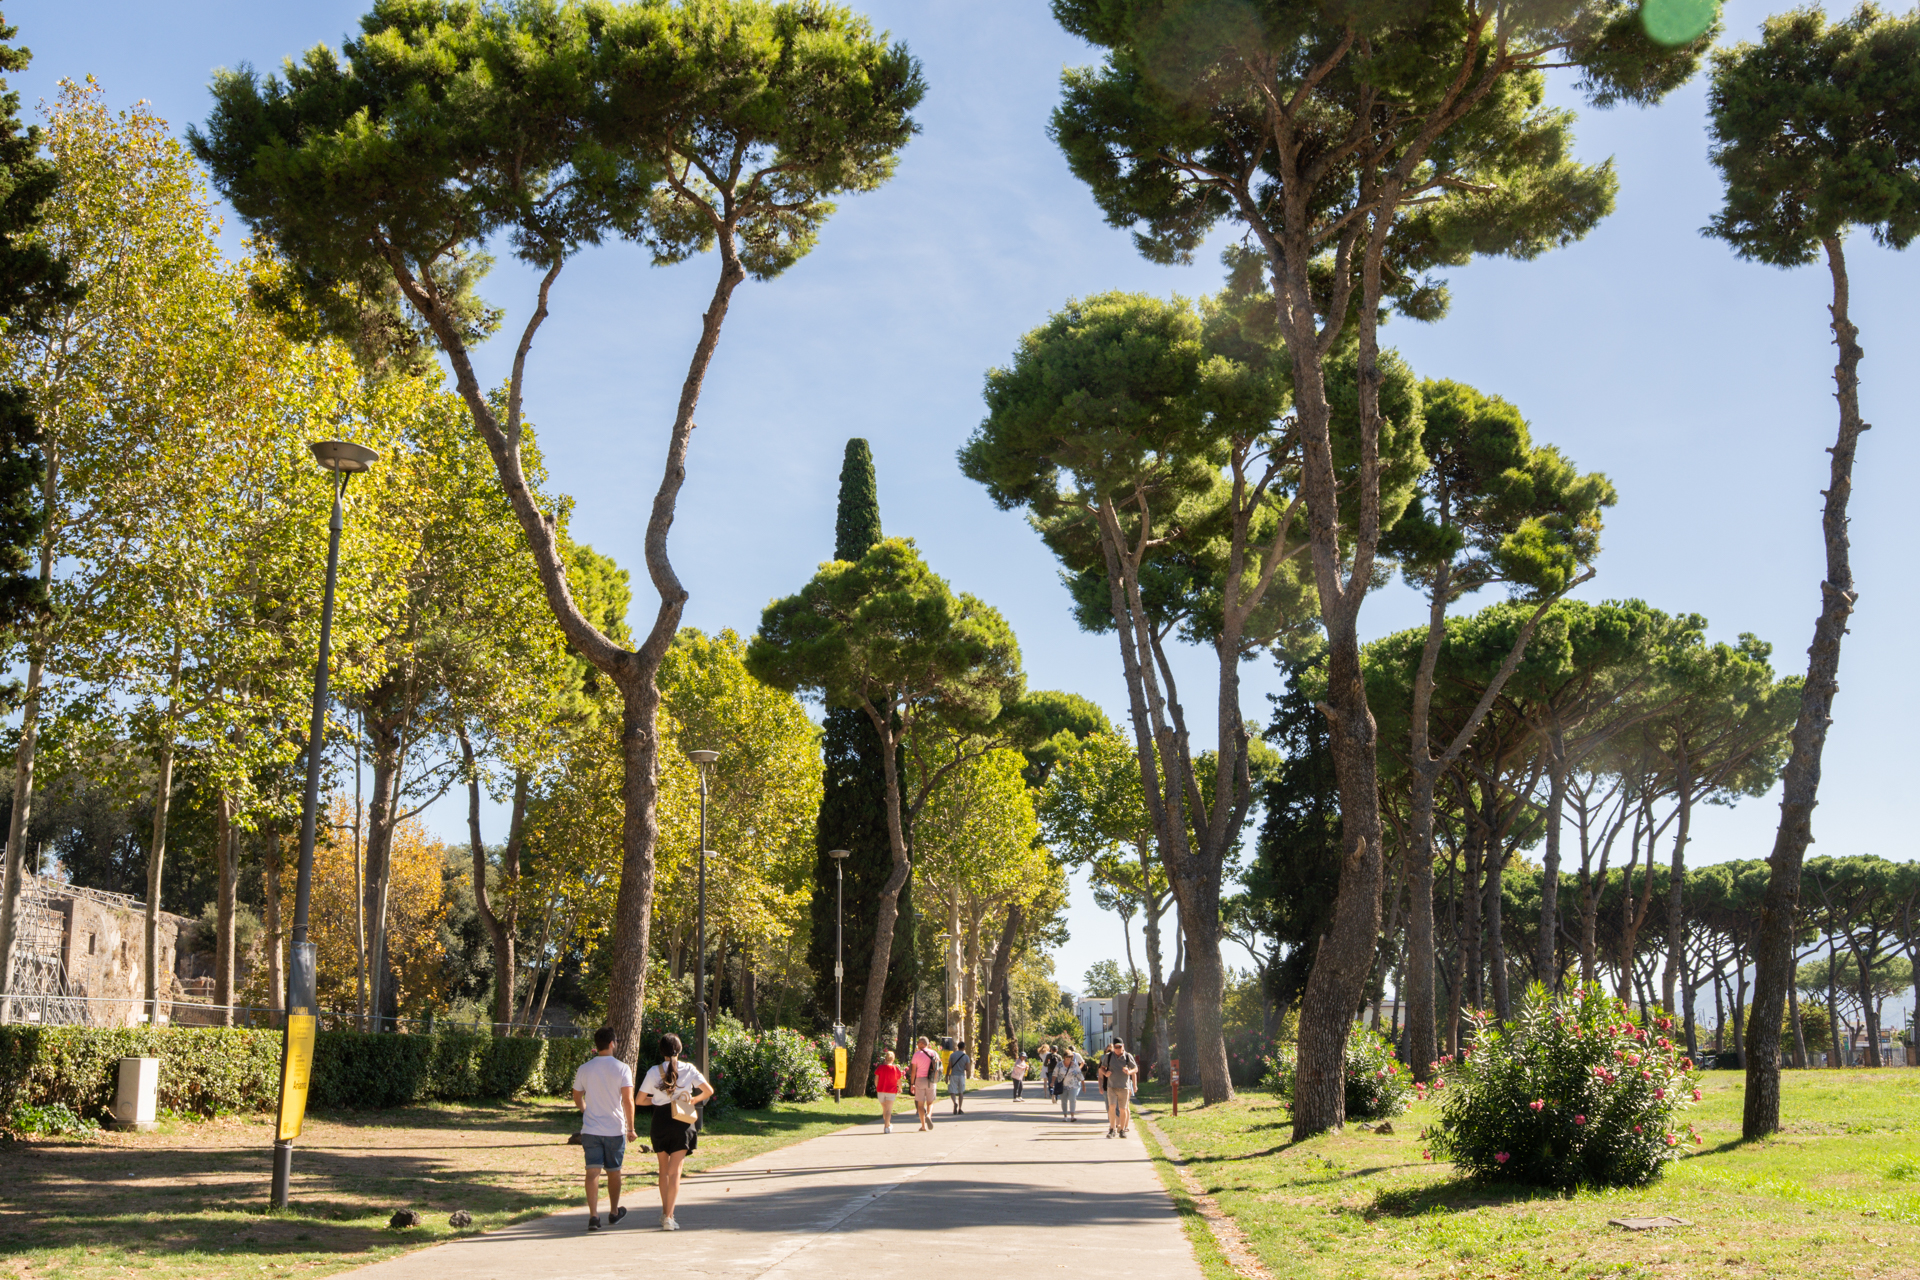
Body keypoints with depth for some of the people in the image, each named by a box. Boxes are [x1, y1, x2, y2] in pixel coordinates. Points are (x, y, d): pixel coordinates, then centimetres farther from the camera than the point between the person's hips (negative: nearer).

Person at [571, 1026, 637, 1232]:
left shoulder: (584, 1069, 2)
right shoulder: (622, 1069, -7)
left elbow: (577, 1098, 15)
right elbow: (628, 1101, -12)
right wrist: (631, 1128, -4)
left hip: (590, 1129, 1)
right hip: (615, 1129, -1)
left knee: (593, 1172, -2)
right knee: (614, 1172, 14)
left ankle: (593, 1215, -14)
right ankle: (614, 1212, 29)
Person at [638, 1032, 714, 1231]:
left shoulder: (654, 1072, -3)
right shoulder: (689, 1069, -2)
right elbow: (709, 1091, -4)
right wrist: (693, 1100, 13)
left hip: (660, 1123, 1)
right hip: (681, 1124, -1)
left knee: (664, 1169, 19)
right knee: (675, 1171, -1)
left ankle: (664, 1212, 25)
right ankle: (668, 1217, -8)